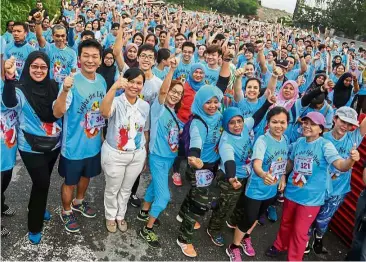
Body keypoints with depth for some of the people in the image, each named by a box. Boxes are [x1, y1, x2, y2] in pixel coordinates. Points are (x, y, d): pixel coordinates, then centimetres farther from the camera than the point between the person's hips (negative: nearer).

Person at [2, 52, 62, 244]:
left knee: (43, 181, 21)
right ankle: (34, 227, 20)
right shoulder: (21, 89, -15)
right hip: (32, 147, -5)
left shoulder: (53, 86, -1)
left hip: (53, 144, 5)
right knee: (42, 183, -1)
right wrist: (9, 78, -53)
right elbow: (9, 103, -39)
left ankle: (38, 208, 49)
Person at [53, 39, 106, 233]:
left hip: (94, 143, 6)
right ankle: (66, 212, 39)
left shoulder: (102, 80, -3)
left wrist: (102, 134, 15)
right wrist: (65, 90, -46)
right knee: (70, 181, 14)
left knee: (86, 175, 26)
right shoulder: (72, 81, -23)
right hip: (74, 145, -6)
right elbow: (57, 113, -30)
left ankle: (78, 202, 52)